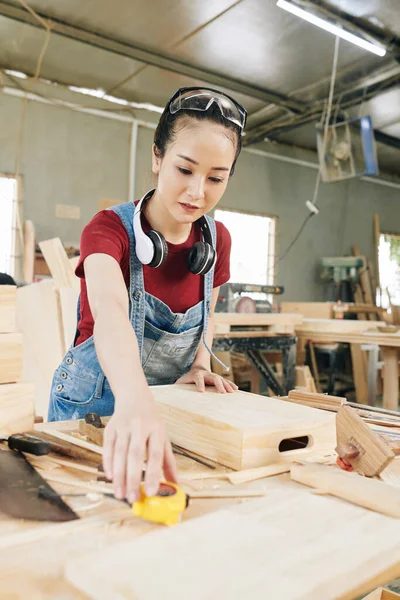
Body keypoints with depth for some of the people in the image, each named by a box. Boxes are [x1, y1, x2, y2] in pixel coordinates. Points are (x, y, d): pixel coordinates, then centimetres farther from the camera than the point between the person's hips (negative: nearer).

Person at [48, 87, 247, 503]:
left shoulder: (216, 240, -5)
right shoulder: (110, 228, -21)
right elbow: (110, 312, -41)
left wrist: (200, 364, -11)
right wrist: (135, 400, -59)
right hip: (96, 404, -4)